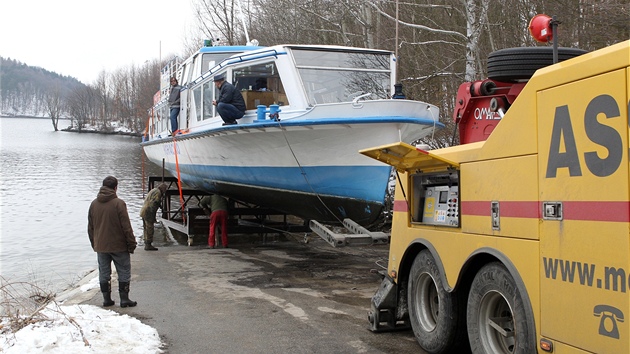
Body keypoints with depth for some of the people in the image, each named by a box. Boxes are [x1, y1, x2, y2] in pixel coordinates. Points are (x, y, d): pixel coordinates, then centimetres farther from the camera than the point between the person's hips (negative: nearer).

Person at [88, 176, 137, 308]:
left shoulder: (94, 204, 4)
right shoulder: (118, 203, -13)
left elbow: (90, 227, 12)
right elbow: (126, 226, -14)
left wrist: (94, 244, 21)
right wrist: (131, 243, -6)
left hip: (100, 246, 5)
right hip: (118, 246, -5)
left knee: (104, 273, 11)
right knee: (124, 272, 5)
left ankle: (106, 299, 14)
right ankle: (124, 299, 5)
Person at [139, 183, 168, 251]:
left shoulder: (153, 190, 20)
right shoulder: (158, 193, -10)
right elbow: (153, 204, -19)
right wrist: (153, 217, -18)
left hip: (143, 211, 10)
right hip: (148, 213, -10)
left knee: (146, 229, 12)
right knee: (150, 229, -6)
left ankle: (147, 245, 16)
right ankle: (148, 245, -6)